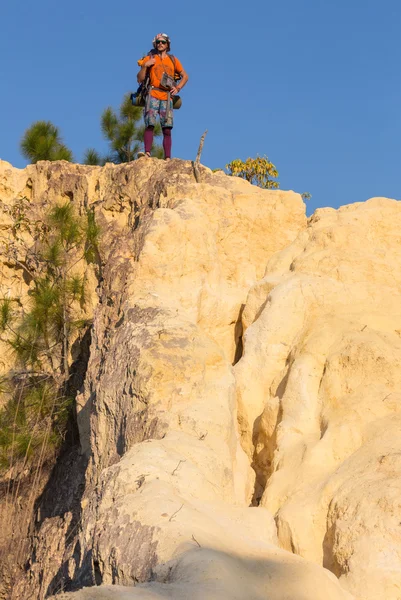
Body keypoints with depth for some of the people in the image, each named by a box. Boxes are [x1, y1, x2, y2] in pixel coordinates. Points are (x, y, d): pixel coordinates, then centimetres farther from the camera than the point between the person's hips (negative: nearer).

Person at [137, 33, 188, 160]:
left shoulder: (173, 60, 17)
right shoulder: (149, 59, 12)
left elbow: (185, 76, 23)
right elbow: (139, 79, 8)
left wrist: (178, 88, 7)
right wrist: (144, 66, -6)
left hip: (167, 97, 2)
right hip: (153, 95, -2)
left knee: (167, 129, -5)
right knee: (149, 125, -18)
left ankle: (167, 158, -8)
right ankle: (147, 153, -26)